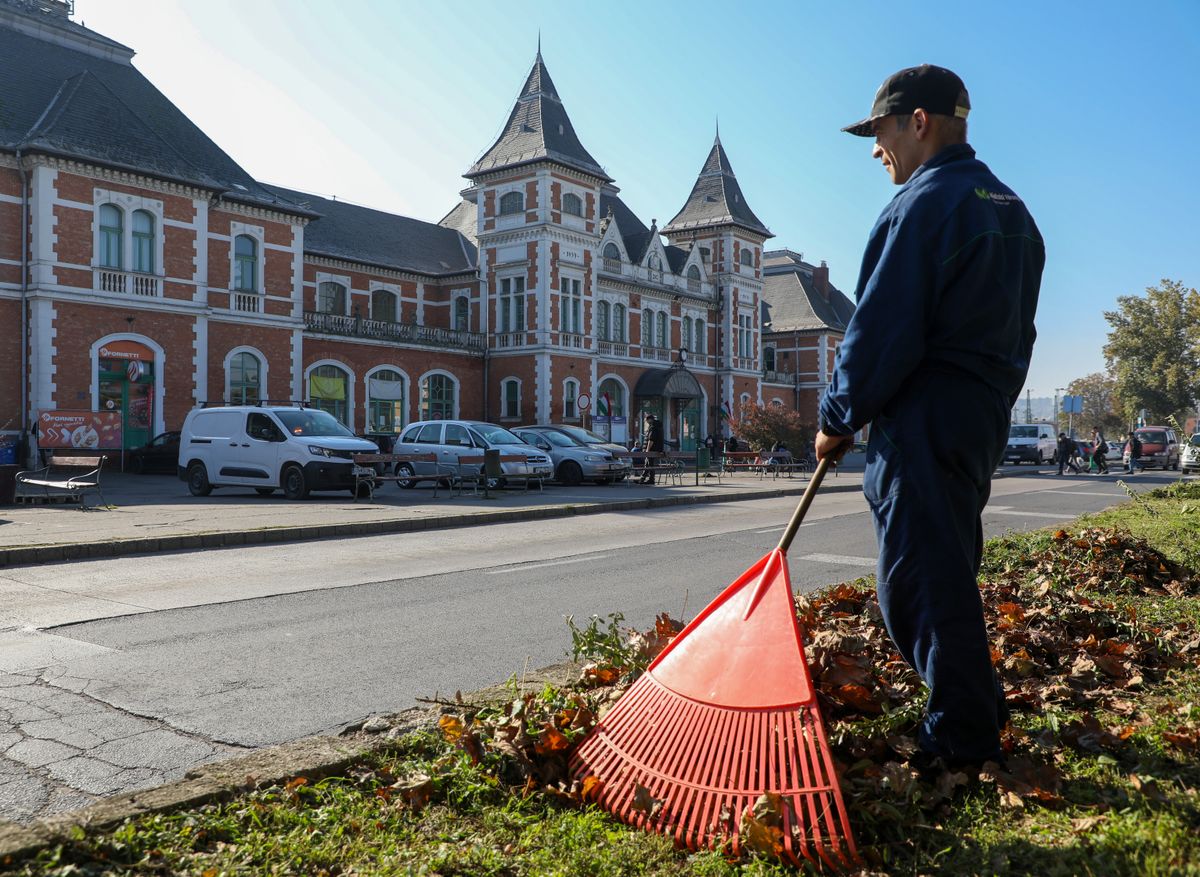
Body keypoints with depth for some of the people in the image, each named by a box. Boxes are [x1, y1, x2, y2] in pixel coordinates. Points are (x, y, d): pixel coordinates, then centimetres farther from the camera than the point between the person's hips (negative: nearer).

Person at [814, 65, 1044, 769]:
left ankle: (962, 738, 8)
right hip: (985, 414, 10)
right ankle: (980, 706, 31)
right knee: (947, 571, 19)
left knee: (923, 579, -2)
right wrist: (989, 402, 21)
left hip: (924, 417, -10)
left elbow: (881, 331, -17)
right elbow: (1013, 329, 19)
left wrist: (838, 418, -6)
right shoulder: (1011, 209, 18)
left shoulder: (925, 203, -13)